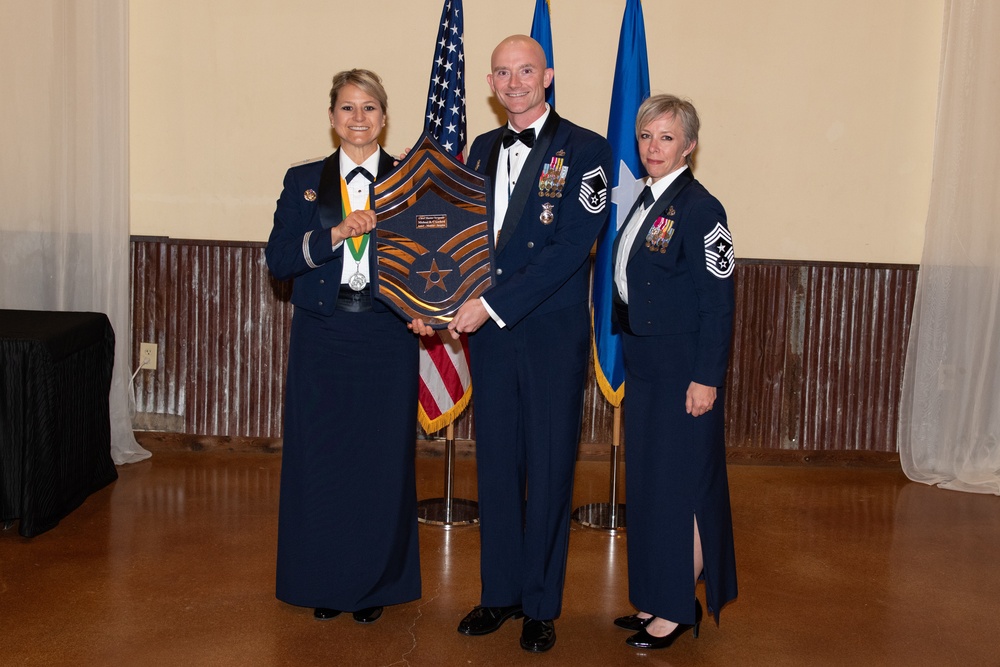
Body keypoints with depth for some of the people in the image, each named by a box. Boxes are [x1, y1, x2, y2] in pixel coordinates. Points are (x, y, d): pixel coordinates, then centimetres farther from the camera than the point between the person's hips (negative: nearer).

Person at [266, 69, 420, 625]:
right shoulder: (304, 182, 8)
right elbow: (279, 259, -2)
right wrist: (337, 233, -16)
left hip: (387, 338, -1)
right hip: (321, 337, 1)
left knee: (383, 459, 2)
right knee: (318, 458, 4)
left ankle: (376, 585, 19)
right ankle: (324, 584, 21)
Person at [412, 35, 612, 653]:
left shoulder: (585, 150, -6)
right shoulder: (483, 149, 13)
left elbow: (571, 247, -15)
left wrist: (492, 304, -18)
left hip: (553, 334, -5)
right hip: (488, 329, 5)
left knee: (549, 469, 4)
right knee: (496, 465, 12)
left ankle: (542, 604, 18)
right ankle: (501, 591, 26)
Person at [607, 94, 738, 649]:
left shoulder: (700, 209, -13)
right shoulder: (645, 202, 11)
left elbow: (718, 302, -15)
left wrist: (706, 378, -19)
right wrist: (632, 353, 13)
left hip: (683, 368, -9)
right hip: (643, 364, 9)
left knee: (680, 483, -1)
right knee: (646, 480, 15)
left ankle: (680, 608, 13)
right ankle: (656, 599, 28)